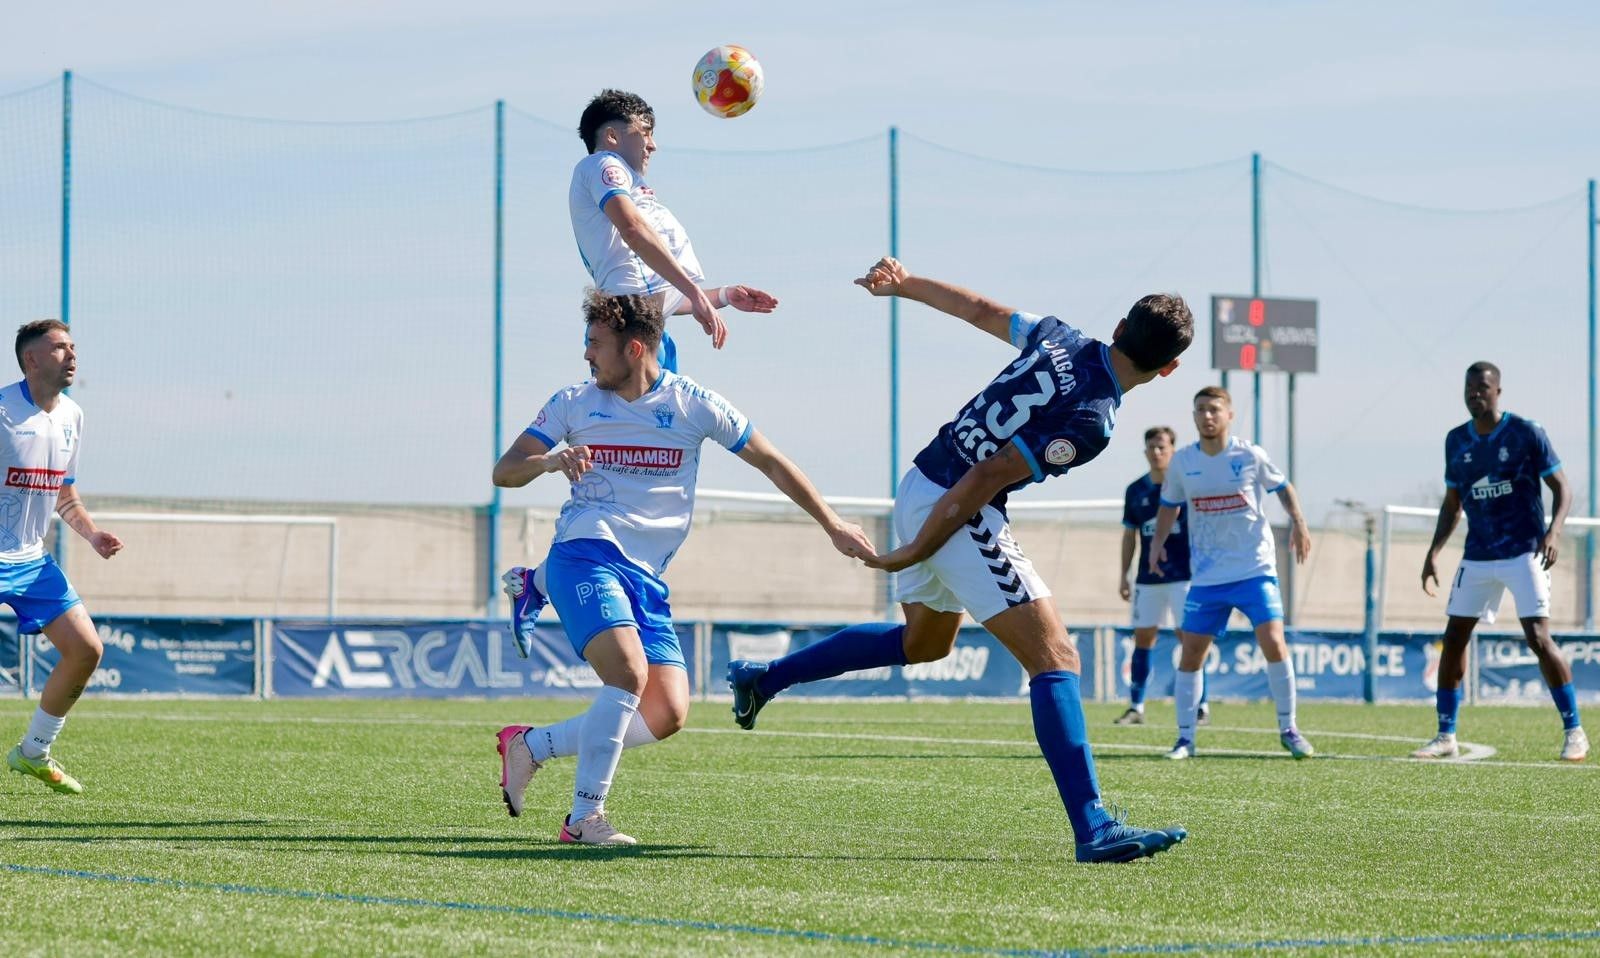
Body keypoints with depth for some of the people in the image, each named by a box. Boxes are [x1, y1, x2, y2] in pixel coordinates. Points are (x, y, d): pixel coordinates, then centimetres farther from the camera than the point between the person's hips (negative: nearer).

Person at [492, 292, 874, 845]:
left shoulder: (692, 405, 4)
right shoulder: (573, 404, 6)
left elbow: (770, 463, 11)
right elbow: (504, 472, 5)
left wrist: (831, 524, 9)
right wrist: (549, 461, -17)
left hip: (646, 578, 3)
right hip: (585, 556, -3)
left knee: (667, 716, -7)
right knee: (630, 674, -28)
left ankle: (532, 745, 7)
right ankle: (585, 817, -21)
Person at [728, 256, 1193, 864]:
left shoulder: (1059, 337, 2)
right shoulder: (1089, 422, -21)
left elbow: (977, 309, 18)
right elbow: (982, 482, -21)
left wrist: (902, 283, 35)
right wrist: (915, 554, -12)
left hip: (919, 488, 9)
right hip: (951, 512, -9)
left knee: (925, 642, 31)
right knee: (1053, 657, -11)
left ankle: (764, 678, 41)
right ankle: (1093, 829, -19)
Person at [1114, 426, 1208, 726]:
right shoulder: (1136, 490, 8)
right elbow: (1129, 535, 14)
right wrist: (1123, 575, 11)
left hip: (1183, 575, -4)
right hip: (1147, 578, 4)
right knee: (1143, 638, 4)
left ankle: (1202, 707, 0)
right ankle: (1136, 707, 10)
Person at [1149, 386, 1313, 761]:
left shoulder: (1250, 456, -6)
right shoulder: (1183, 462, 1)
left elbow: (1283, 487, 9)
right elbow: (1170, 504, 16)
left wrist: (1297, 522, -7)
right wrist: (1158, 541, 1)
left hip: (1255, 569, -3)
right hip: (1206, 576, 3)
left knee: (1273, 643, -14)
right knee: (1190, 653, -1)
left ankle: (1288, 730, 0)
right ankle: (1185, 738, 9)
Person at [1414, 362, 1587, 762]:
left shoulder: (1527, 433, -7)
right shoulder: (1456, 440, 7)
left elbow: (1561, 488, -4)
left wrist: (1554, 531, -21)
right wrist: (1433, 553, 9)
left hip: (1524, 553, -5)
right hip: (1477, 557, 5)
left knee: (1539, 639, -14)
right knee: (1454, 638, 1)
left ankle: (1574, 732, -5)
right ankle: (1446, 736, 10)